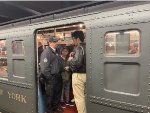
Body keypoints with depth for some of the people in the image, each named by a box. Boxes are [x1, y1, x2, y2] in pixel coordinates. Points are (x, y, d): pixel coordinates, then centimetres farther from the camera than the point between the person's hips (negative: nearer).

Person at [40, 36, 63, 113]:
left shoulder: (55, 51, 13)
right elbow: (44, 68, -21)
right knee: (50, 95, 7)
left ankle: (56, 107, 40)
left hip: (58, 77, 9)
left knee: (58, 93, 20)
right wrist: (49, 77, -18)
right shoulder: (46, 52, -15)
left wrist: (61, 71, 11)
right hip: (51, 78, -9)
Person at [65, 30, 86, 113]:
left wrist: (71, 60, -8)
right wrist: (70, 67, 21)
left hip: (79, 75, -9)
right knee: (83, 96, 18)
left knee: (79, 98, 0)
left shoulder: (79, 47, -14)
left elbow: (77, 62, -28)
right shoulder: (85, 47, 11)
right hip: (85, 74, 9)